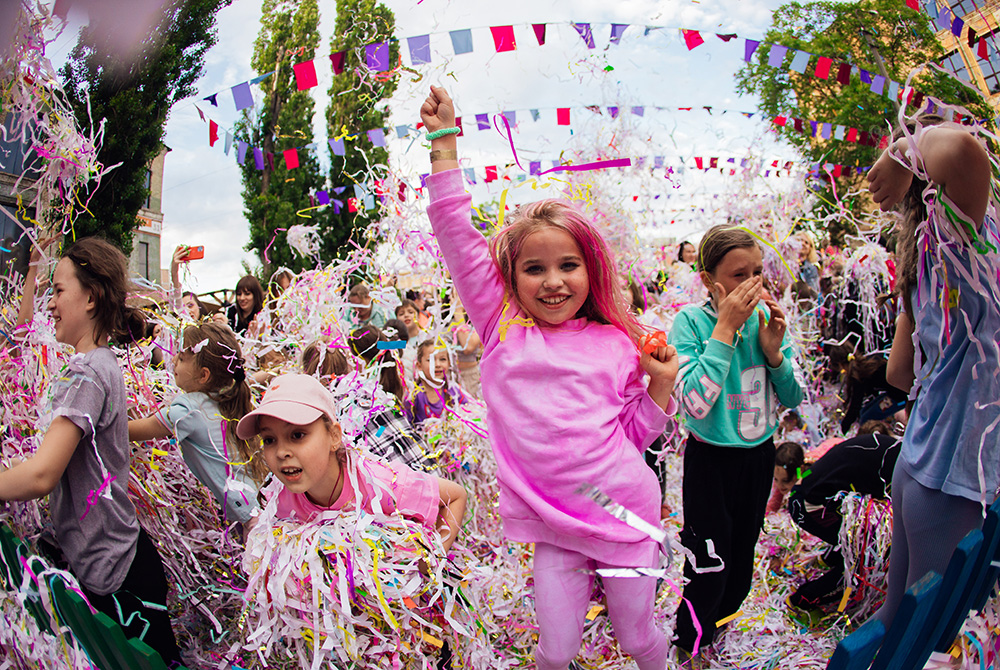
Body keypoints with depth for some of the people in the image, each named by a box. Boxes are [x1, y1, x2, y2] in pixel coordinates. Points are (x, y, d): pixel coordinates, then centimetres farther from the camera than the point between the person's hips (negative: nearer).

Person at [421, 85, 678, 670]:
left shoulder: (617, 345, 0)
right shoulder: (502, 326, -1)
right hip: (553, 527, 0)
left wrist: (661, 385, -8)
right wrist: (444, 143, -5)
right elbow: (458, 237, -6)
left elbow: (632, 434, 9)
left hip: (626, 515, 0)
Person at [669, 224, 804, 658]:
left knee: (741, 561, 21)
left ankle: (715, 622, 48)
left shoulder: (765, 316, -4)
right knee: (709, 567, 2)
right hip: (711, 461, -5)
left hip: (760, 456, 5)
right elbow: (695, 404, -31)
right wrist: (726, 328, -28)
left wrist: (772, 350, -17)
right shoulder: (690, 321, -18)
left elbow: (793, 398, 1)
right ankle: (689, 645, 30)